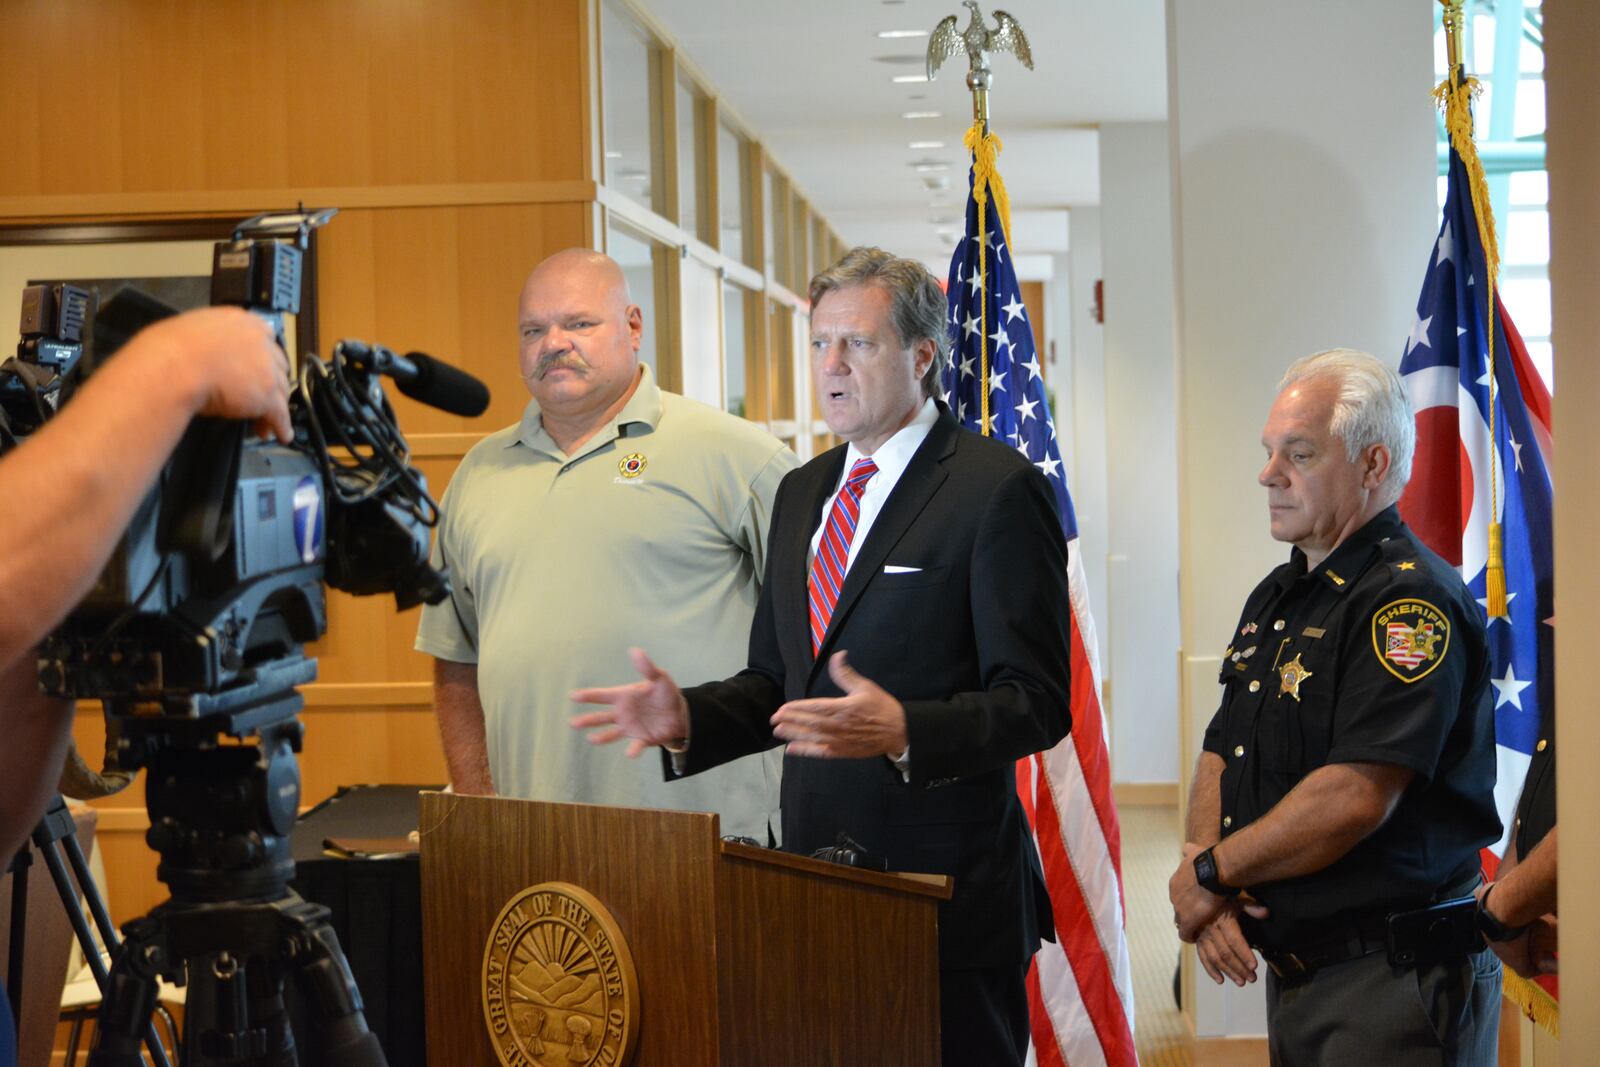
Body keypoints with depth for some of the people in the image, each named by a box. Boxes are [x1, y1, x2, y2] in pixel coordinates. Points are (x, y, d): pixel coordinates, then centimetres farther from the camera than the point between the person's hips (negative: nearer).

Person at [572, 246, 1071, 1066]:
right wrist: (687, 716, 0)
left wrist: (904, 732, -29)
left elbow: (1035, 701, -13)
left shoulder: (996, 489, -9)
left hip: (948, 892, -6)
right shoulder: (803, 491, 15)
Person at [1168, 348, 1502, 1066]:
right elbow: (1220, 757, 13)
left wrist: (1212, 873, -14)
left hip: (1393, 985, -8)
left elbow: (1356, 796, -26)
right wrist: (1206, 894, -6)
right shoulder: (1277, 597, 13)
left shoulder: (1411, 600, -17)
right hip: (1295, 972, 8)